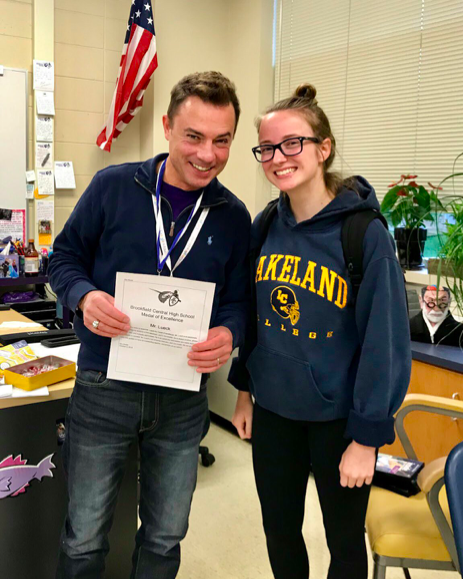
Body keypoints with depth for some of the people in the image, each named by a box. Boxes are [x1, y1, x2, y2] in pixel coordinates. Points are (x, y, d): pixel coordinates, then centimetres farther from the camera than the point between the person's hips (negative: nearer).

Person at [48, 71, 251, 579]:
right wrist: (84, 296, -19)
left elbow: (238, 300, 6)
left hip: (183, 399, 2)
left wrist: (228, 333, -17)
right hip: (104, 387, -2)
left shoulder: (232, 217, 0)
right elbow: (64, 257, 2)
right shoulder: (113, 186, -6)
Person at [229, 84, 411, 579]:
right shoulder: (264, 227, -1)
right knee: (279, 530, 21)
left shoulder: (364, 234, -17)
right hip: (272, 409, 5)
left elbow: (385, 341, -16)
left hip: (337, 417, -4)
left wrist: (367, 437, -14)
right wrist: (244, 390, 11)